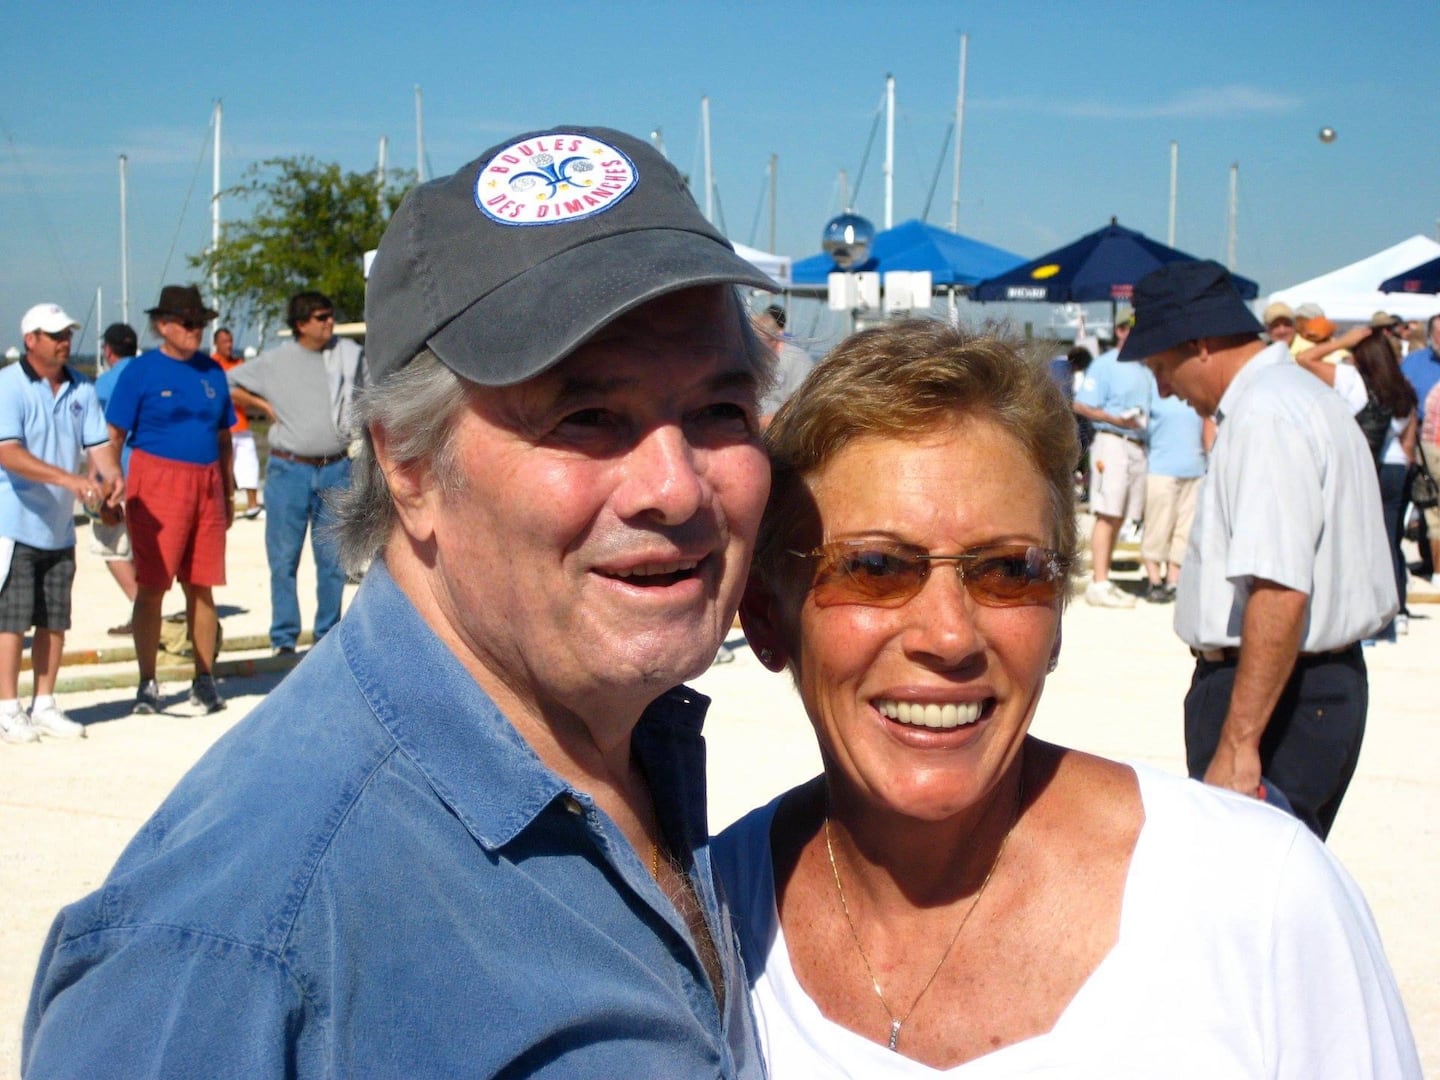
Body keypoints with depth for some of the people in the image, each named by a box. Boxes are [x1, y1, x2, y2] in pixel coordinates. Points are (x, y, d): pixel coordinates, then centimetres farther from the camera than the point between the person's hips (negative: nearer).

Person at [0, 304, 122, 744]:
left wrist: (110, 473, -18)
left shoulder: (80, 389, 7)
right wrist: (69, 479, -32)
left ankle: (44, 706, 19)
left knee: (55, 621, 9)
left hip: (60, 527, 6)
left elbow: (98, 442, 5)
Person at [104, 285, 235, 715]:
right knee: (151, 586, -2)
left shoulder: (212, 371, 12)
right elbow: (113, 436, -3)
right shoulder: (141, 370, -1)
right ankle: (147, 684, 5)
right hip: (157, 482, -4)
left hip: (207, 483, 4)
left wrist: (228, 492, 15)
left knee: (201, 586, 8)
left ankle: (205, 680, 16)